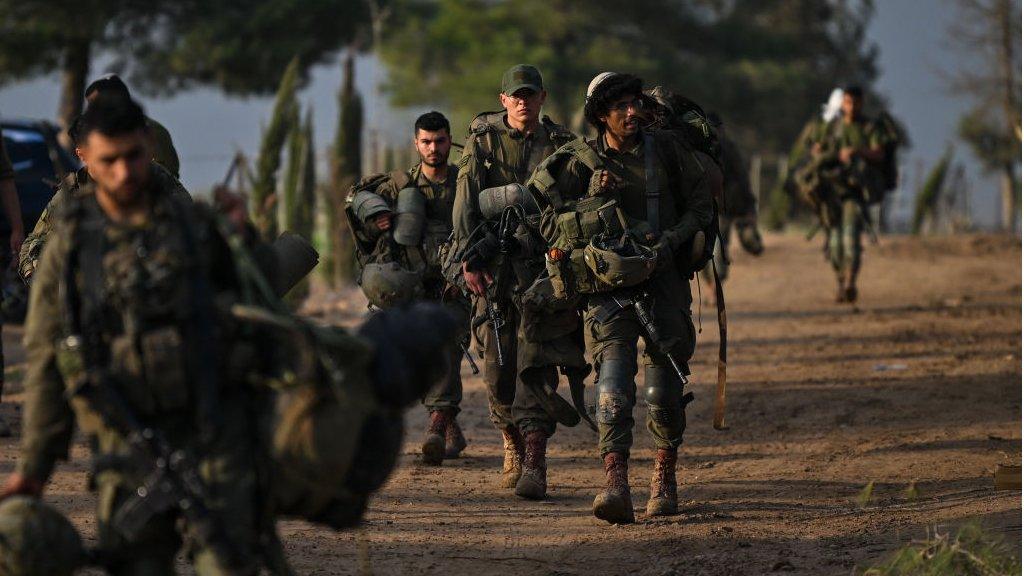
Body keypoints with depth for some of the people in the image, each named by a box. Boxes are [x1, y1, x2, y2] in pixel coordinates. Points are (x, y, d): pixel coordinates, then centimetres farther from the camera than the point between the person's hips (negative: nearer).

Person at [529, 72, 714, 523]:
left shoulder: (667, 149, 6)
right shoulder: (582, 164, 3)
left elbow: (701, 203, 12)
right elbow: (548, 221, 0)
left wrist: (670, 242, -2)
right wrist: (593, 199, -13)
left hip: (662, 281, 1)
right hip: (608, 287, -1)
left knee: (664, 392, 4)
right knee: (614, 382, -17)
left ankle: (665, 478, 26)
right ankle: (615, 485, -27)